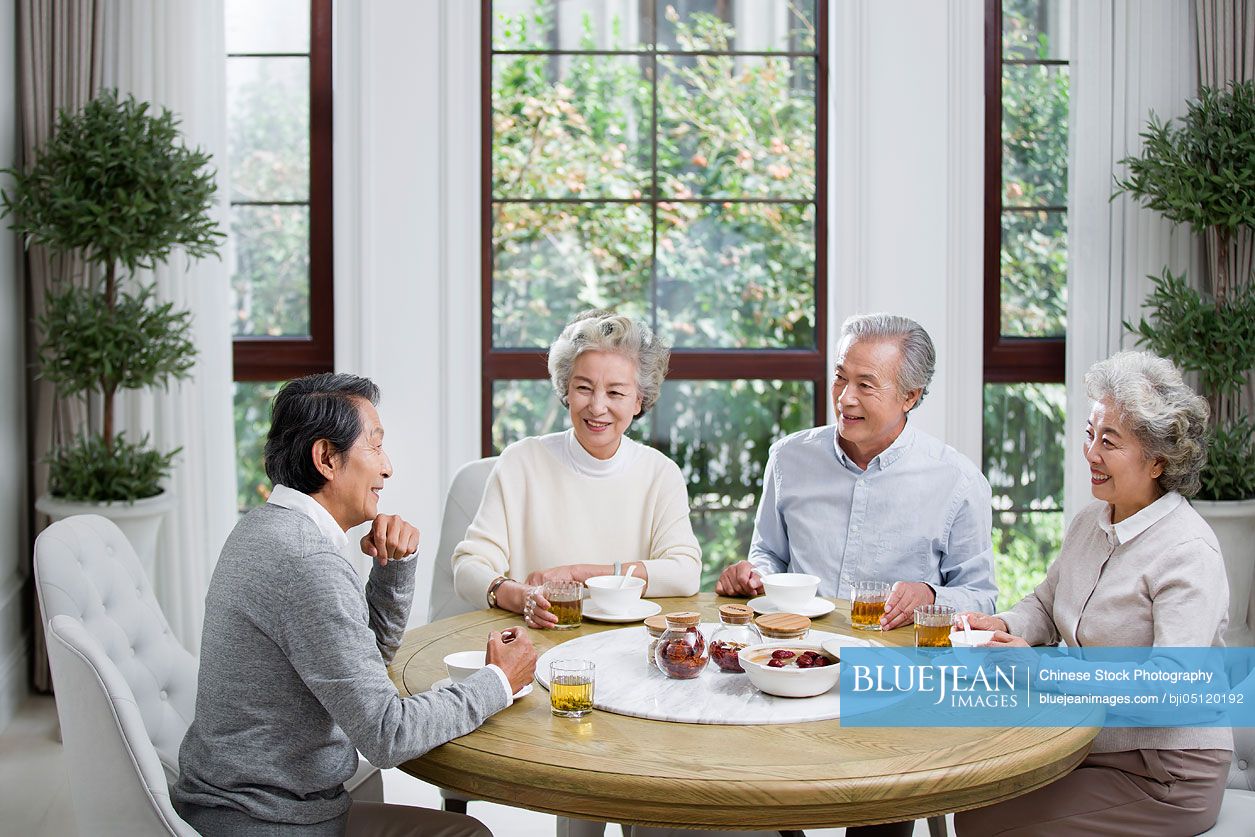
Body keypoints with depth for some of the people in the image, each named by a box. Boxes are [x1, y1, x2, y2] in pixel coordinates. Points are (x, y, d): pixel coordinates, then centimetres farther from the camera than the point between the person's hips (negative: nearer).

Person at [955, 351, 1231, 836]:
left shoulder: (1187, 552, -19)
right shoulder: (1090, 523, 7)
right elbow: (1046, 604, 21)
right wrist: (1004, 627, -1)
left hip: (1163, 777, -7)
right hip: (1086, 745, 7)